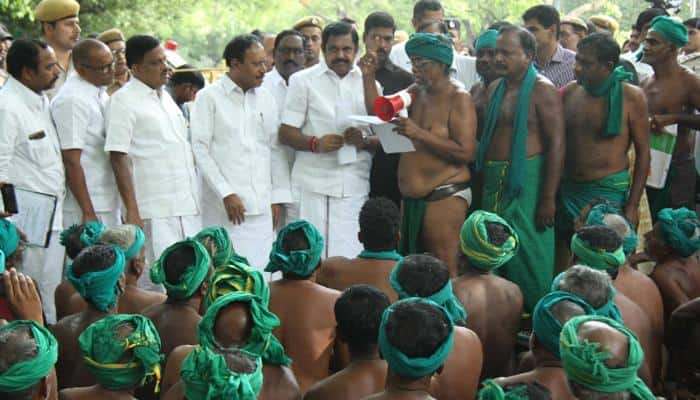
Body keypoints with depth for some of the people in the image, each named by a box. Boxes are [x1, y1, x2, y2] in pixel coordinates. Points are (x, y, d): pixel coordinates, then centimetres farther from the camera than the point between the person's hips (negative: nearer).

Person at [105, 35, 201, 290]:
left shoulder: (165, 97, 17)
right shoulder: (124, 100, -6)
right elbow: (118, 158, -11)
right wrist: (132, 211, -17)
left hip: (187, 210, 8)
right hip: (154, 213, -7)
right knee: (155, 284, -8)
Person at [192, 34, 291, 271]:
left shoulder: (266, 99, 15)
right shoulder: (209, 98, 1)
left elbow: (276, 149, 16)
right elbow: (200, 149, -4)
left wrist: (278, 197, 8)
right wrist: (225, 193, -11)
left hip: (262, 206, 4)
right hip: (224, 206, -4)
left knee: (262, 270, 1)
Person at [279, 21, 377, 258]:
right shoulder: (303, 81, 7)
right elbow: (285, 134, 2)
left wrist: (364, 141, -8)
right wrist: (315, 143, -16)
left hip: (354, 187, 2)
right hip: (311, 186, -2)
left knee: (349, 260, -5)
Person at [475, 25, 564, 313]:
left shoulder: (541, 90, -9)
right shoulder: (495, 90, 13)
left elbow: (556, 144, -13)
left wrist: (548, 199, -16)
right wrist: (484, 185, 13)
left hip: (527, 182, -7)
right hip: (493, 182, 7)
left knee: (529, 256, -3)